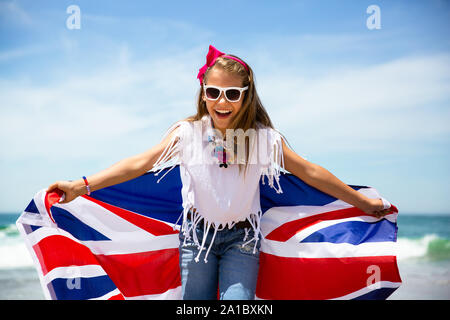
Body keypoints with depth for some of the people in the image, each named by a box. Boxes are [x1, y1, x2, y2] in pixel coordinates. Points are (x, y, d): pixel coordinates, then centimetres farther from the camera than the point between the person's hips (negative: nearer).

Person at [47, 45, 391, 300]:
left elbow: (310, 173, -3)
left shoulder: (264, 138, -8)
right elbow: (140, 163, -14)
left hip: (242, 236, 0)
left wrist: (364, 203, 1)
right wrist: (82, 185, -23)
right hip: (198, 232, 1)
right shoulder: (188, 134, -9)